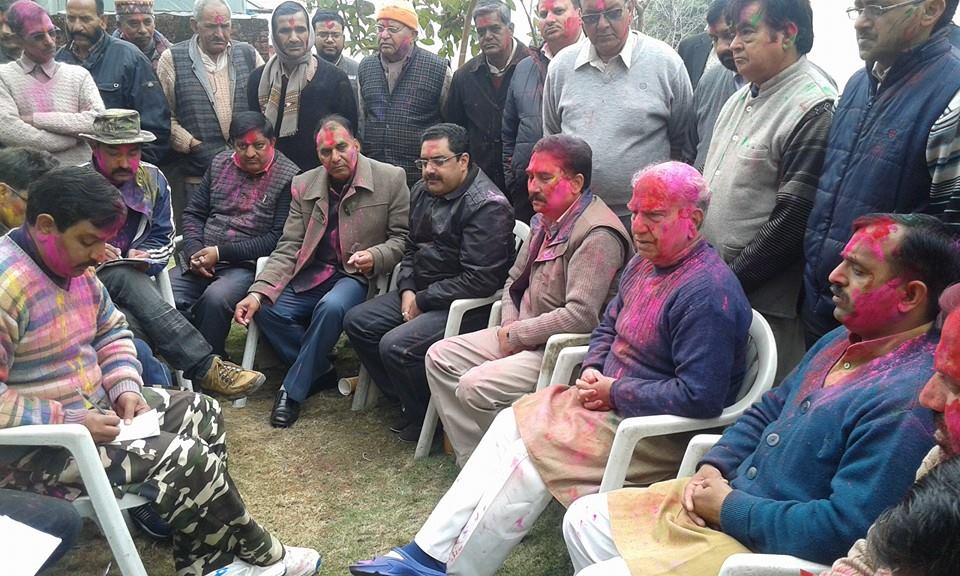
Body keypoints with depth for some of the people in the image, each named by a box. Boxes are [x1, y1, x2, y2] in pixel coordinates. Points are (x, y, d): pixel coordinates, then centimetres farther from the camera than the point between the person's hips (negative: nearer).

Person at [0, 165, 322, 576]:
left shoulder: (73, 266, 4)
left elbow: (112, 332, 15)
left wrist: (126, 388, -3)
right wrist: (73, 421, -25)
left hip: (91, 408, 10)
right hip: (34, 449, -10)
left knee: (201, 412, 7)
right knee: (187, 459, -20)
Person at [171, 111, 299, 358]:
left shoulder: (289, 177, -3)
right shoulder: (220, 163, 15)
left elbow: (278, 238, -10)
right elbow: (194, 213, 17)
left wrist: (221, 252, -13)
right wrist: (195, 252, -4)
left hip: (248, 265, -5)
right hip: (200, 261, 5)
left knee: (215, 299, -33)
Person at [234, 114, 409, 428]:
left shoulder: (391, 179, -4)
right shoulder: (304, 185, 6)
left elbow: (401, 238, 0)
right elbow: (288, 249, 2)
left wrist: (374, 257, -22)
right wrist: (258, 292, -12)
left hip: (359, 275, -4)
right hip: (312, 275, 4)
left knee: (331, 307, -35)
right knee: (267, 311, -20)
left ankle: (293, 389, -14)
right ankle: (321, 371, 2)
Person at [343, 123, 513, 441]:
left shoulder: (488, 206, -19)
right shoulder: (423, 191, 8)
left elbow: (478, 280, -23)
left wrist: (422, 301, -16)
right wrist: (407, 290, 0)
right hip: (420, 292, 10)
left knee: (395, 346, -24)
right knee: (357, 321, 1)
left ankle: (425, 417, 3)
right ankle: (404, 400, 12)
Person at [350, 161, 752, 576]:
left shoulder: (707, 291, -22)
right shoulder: (644, 263, 7)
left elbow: (699, 397, -27)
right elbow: (608, 326, 19)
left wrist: (614, 393, -18)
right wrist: (593, 371, -2)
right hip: (611, 397, 9)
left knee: (531, 449, -20)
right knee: (510, 424, -4)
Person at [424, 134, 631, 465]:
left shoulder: (598, 235, -20)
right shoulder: (546, 221, 11)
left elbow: (581, 315, -28)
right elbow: (515, 280, 21)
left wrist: (517, 335, -16)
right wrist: (509, 324, 1)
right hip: (522, 337, 10)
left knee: (475, 386, -24)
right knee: (440, 356, 3)